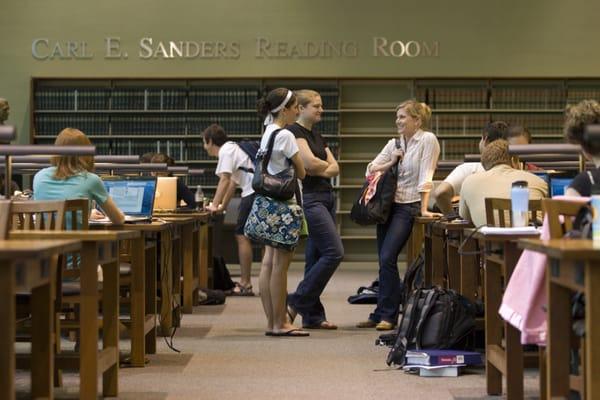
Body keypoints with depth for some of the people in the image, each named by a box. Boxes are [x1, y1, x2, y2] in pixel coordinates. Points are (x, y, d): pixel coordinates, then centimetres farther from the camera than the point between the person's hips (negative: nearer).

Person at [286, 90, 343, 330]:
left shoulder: (317, 136, 19)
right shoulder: (294, 132, -8)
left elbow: (335, 168, 10)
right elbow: (309, 161, -21)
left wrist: (318, 170, -10)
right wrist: (325, 166, 0)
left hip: (326, 197, 9)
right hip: (309, 199, -9)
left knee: (316, 256, 8)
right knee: (334, 252, -13)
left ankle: (313, 316, 11)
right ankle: (296, 302, -6)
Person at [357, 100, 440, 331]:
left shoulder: (427, 140, -6)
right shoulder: (394, 143, 13)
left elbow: (425, 175, -14)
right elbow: (371, 170, 10)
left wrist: (424, 208, -19)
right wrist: (391, 162, -7)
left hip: (408, 207, -7)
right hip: (387, 205, 7)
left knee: (387, 258, -14)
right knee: (384, 262, 8)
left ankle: (387, 315, -6)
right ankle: (381, 314, 14)